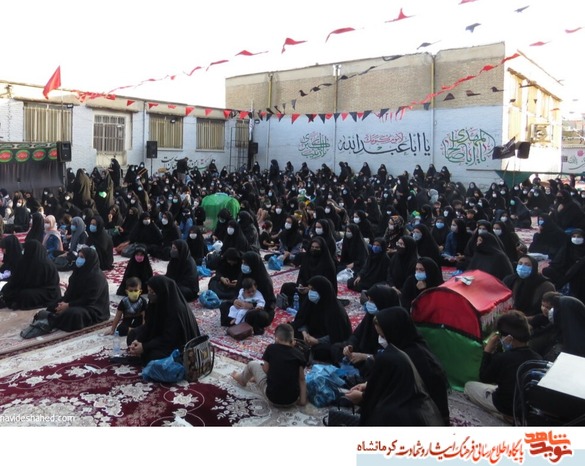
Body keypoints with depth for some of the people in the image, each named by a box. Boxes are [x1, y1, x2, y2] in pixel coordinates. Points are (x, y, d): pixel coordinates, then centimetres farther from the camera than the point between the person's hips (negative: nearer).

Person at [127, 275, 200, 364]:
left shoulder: (176, 309, -32)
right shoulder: (157, 303, -9)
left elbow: (169, 338, -29)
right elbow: (148, 325, -2)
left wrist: (144, 347, -29)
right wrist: (137, 340, -19)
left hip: (179, 345, -8)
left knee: (153, 355, -30)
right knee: (132, 334, 3)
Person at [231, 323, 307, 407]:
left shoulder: (271, 348, -9)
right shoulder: (299, 354, -5)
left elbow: (266, 370, 0)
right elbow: (301, 379, -4)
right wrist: (303, 400, 0)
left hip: (273, 397, -2)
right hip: (293, 400, 2)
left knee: (252, 364, 16)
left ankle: (242, 379, 47)